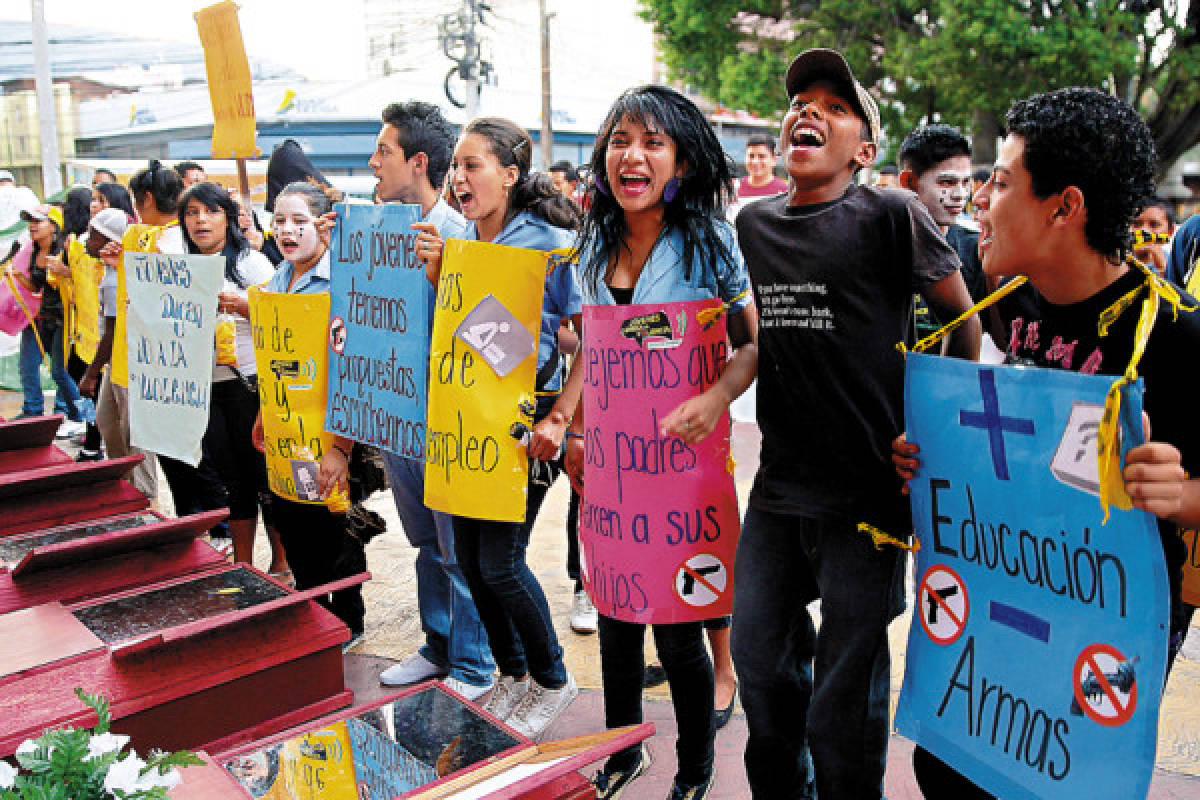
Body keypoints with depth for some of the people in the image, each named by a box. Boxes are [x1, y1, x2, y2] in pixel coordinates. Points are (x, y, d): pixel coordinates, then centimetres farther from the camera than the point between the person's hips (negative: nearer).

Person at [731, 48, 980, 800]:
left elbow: (964, 322, 0)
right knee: (760, 661, 17)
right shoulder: (754, 223, 7)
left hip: (866, 493, -5)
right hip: (778, 485, 5)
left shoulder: (891, 215, -9)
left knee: (844, 694, 6)